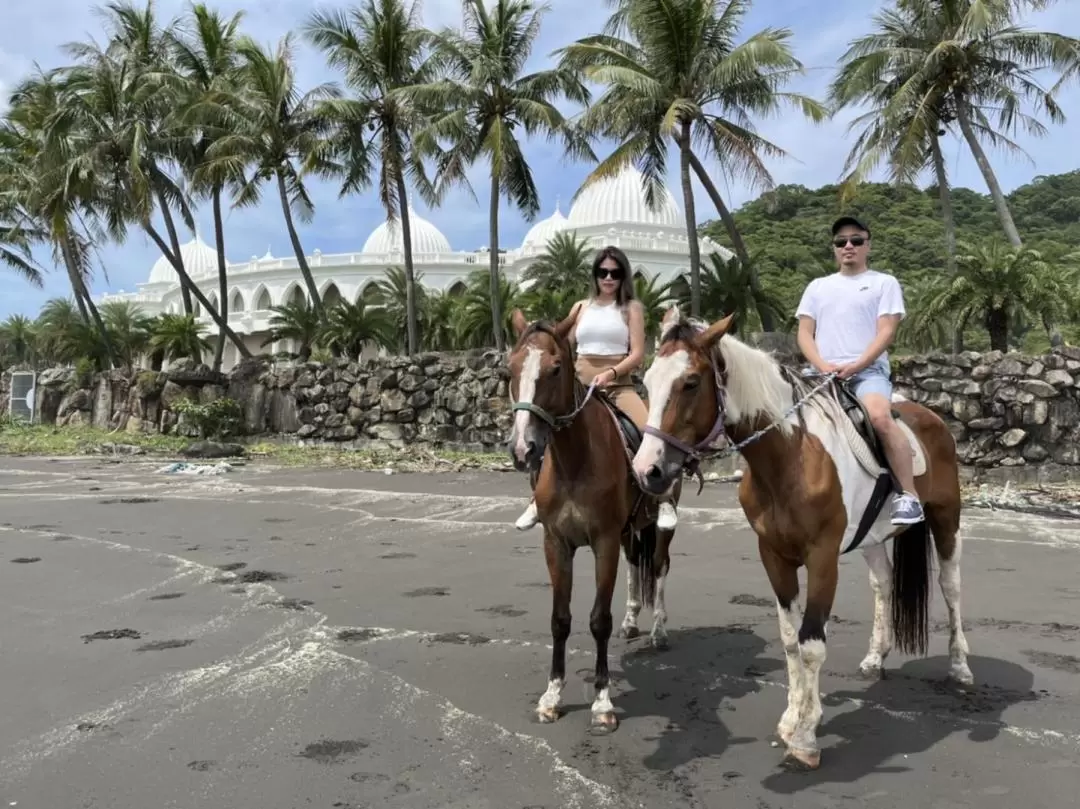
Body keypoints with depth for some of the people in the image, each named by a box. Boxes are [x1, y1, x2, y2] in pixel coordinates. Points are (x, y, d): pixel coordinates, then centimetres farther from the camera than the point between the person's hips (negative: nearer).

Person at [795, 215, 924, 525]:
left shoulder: (885, 283, 11)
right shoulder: (817, 286, 21)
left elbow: (886, 332, -1)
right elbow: (804, 333, 11)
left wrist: (855, 365, -16)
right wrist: (823, 366, -8)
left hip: (868, 371, -4)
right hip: (823, 375, 5)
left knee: (879, 416, -35)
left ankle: (909, 496, -28)